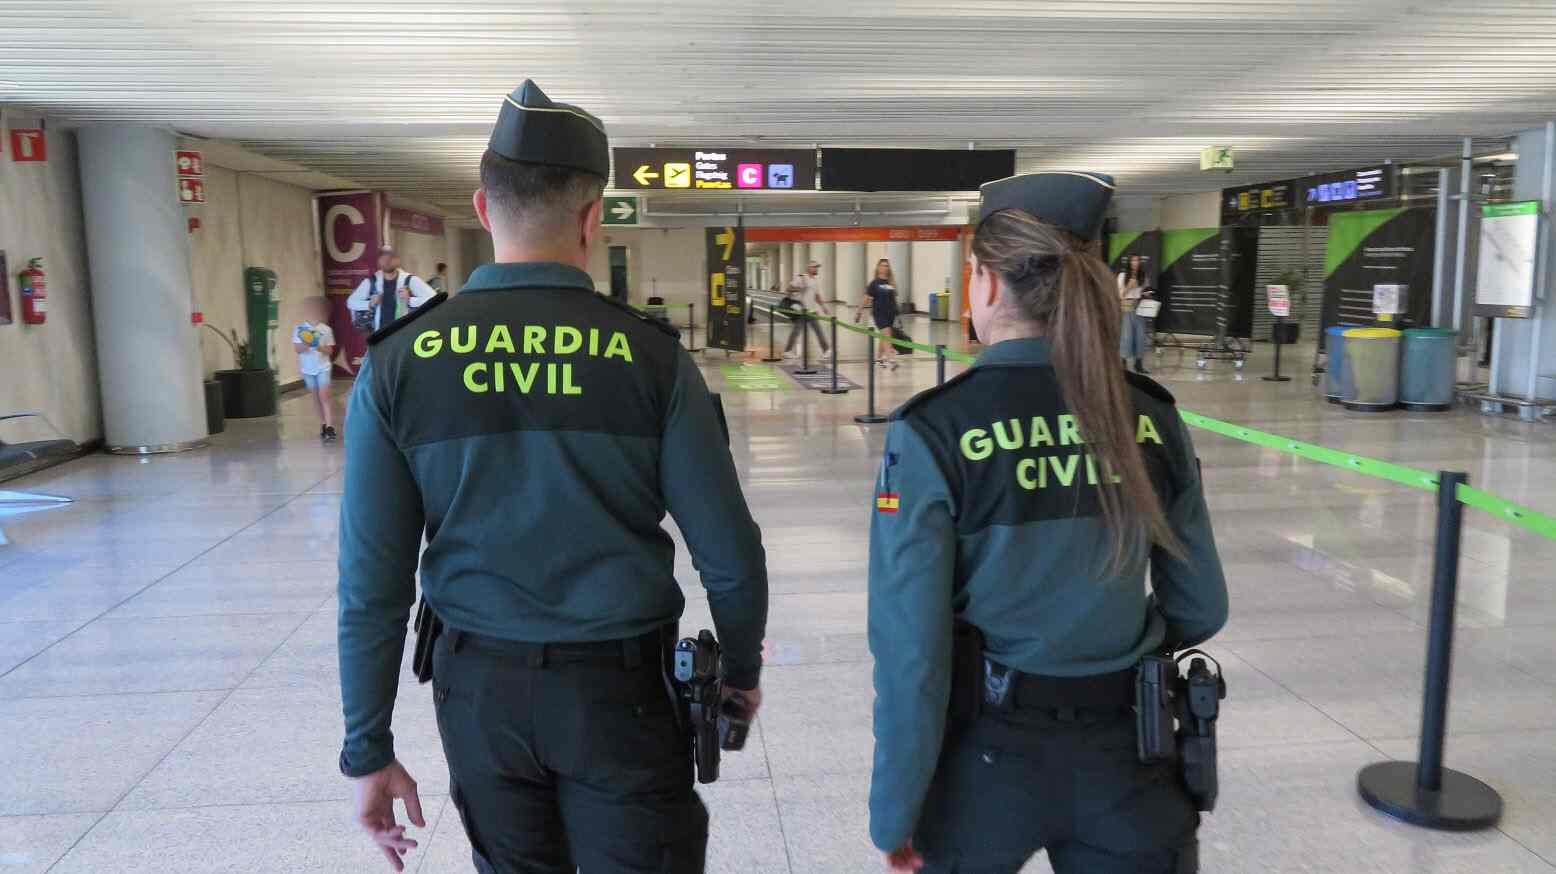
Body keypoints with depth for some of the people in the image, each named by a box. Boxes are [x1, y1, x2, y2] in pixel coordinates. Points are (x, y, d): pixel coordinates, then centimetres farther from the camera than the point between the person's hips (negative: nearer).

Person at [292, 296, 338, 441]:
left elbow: (330, 351, -2)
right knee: (316, 398, 11)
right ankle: (323, 424, 21)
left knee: (324, 397, -11)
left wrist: (320, 347, -21)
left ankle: (330, 427, -16)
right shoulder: (300, 329, -1)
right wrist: (307, 344, -22)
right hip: (307, 369, 2)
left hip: (323, 368, -2)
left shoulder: (326, 329, -3)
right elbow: (297, 348, -3)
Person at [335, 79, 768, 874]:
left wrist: (369, 748, 6)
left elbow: (372, 584, -5)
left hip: (481, 684, 3)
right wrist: (741, 669, 11)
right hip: (620, 685, -2)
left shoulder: (398, 362, -7)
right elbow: (730, 557, -7)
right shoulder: (651, 355, -11)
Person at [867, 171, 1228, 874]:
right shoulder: (1151, 417, -6)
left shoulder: (933, 431, -18)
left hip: (989, 753, -2)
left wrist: (895, 813, -6)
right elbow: (1200, 609, 3)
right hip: (1127, 755, 2)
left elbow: (911, 647, -18)